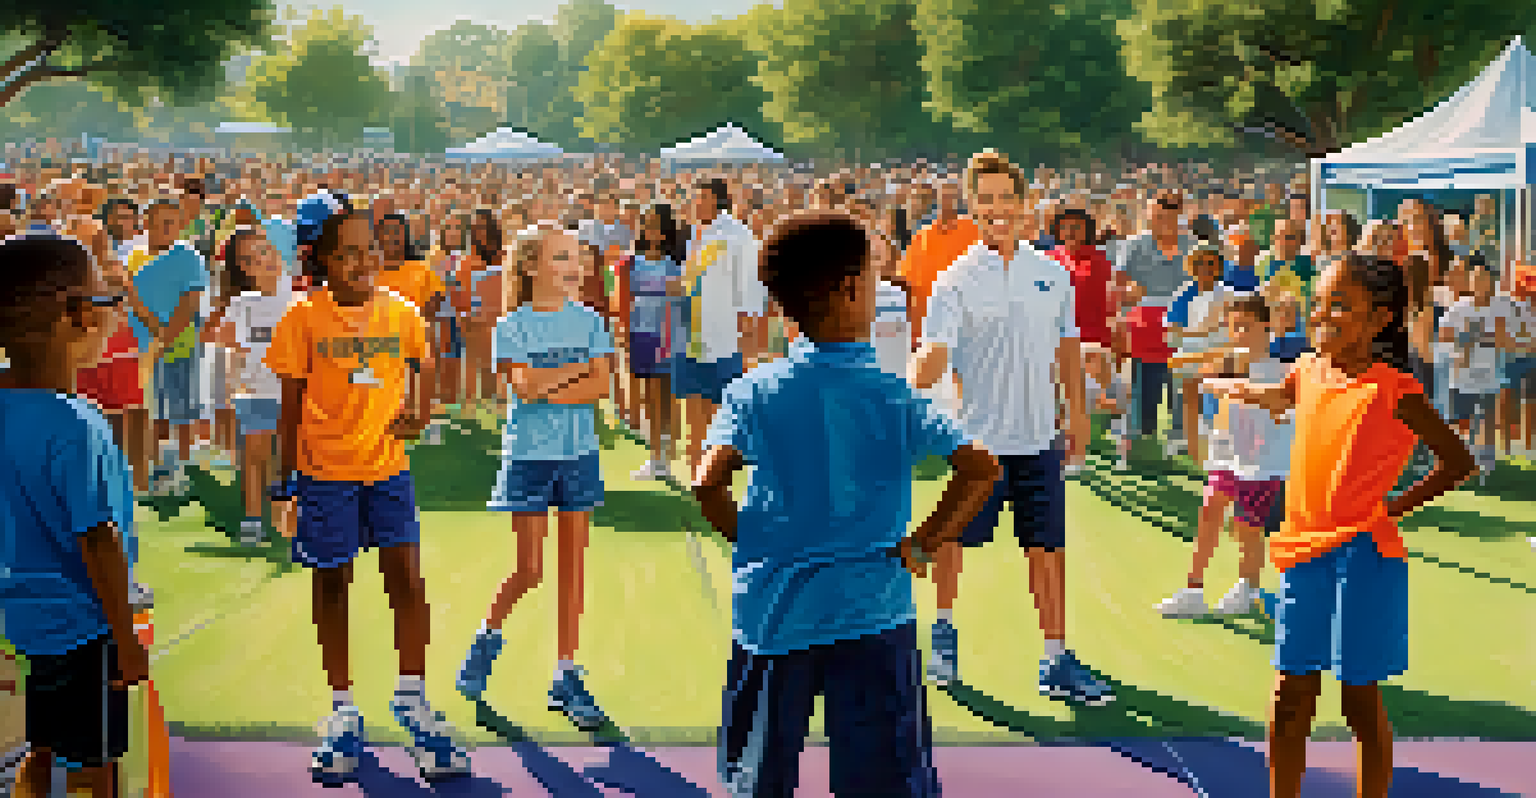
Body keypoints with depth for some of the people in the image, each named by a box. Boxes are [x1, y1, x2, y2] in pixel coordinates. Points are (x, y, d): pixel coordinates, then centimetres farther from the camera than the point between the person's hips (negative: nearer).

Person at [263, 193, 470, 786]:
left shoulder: (401, 314, 2)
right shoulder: (304, 320, -6)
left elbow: (420, 369, 22)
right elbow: (291, 409, -1)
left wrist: (417, 415, 3)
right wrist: (285, 485, -1)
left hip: (389, 469, 2)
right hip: (326, 473, -2)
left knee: (407, 581, -4)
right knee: (331, 588, 8)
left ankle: (412, 702, 11)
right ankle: (343, 714, 19)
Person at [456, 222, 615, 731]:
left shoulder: (589, 321, 4)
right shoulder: (514, 326, -4)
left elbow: (600, 387, -7)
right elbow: (522, 385, -18)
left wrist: (547, 387, -15)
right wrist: (577, 369, -11)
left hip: (578, 454, 3)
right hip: (529, 455, -3)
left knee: (572, 566, 4)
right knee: (530, 569, -2)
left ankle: (566, 676, 10)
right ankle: (489, 634, 27)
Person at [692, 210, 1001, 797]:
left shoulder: (753, 391, -3)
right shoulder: (895, 396, -5)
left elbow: (708, 483, -14)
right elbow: (981, 469, -13)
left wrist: (749, 542, 3)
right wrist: (920, 546, -3)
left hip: (772, 611, 1)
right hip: (872, 611, -1)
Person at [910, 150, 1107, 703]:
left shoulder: (1052, 274, 7)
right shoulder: (957, 280, -7)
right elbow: (934, 353, -17)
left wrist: (1076, 413, 17)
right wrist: (915, 384, -38)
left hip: (1040, 438, 3)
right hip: (977, 438, -3)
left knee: (1048, 551, 4)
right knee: (955, 540, 9)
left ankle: (1057, 662, 11)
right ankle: (944, 630, 35)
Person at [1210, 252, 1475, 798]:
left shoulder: (1393, 390, -11)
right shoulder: (1309, 372, 7)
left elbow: (1458, 461, -8)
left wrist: (1399, 506, -6)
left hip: (1363, 554, -6)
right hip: (1305, 552, 6)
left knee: (1360, 699, 4)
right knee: (1290, 700, 8)